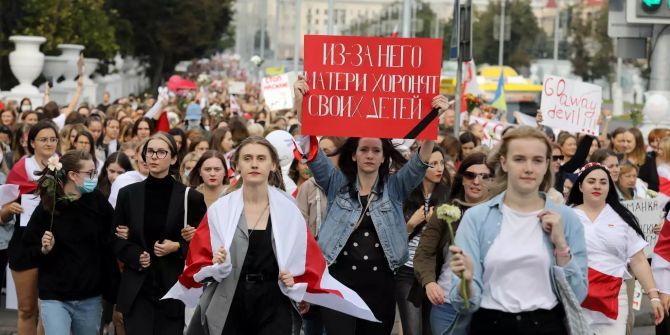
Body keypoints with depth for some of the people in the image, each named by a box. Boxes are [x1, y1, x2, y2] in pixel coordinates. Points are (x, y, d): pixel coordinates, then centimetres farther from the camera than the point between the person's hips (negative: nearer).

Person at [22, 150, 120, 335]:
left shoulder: (98, 201, -2)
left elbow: (112, 240, 4)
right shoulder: (47, 207, -7)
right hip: (55, 296, -3)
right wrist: (44, 249, -18)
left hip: (91, 297, 3)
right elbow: (29, 247, 2)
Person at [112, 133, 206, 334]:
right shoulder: (128, 194, 5)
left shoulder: (190, 197, 0)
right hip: (137, 289, 1)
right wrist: (135, 256, -7)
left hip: (174, 288, -1)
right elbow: (115, 239, 11)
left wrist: (177, 247, -12)